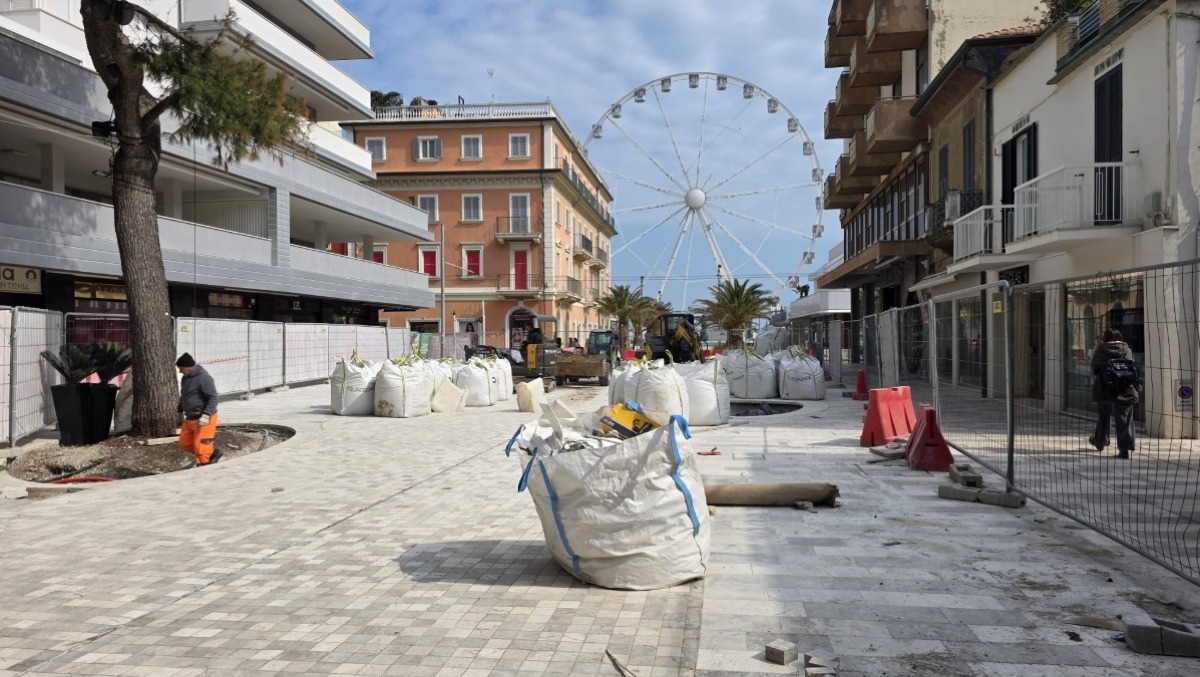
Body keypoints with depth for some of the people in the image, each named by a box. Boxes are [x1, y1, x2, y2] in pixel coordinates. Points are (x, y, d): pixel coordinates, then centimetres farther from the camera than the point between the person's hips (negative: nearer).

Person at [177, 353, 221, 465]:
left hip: (204, 419, -10)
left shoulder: (204, 377, -18)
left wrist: (206, 415, -29)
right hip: (190, 418, 10)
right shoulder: (186, 378, 11)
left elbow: (213, 398, -21)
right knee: (184, 443, 13)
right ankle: (212, 453, 24)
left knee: (200, 447, -7)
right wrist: (180, 411, 28)